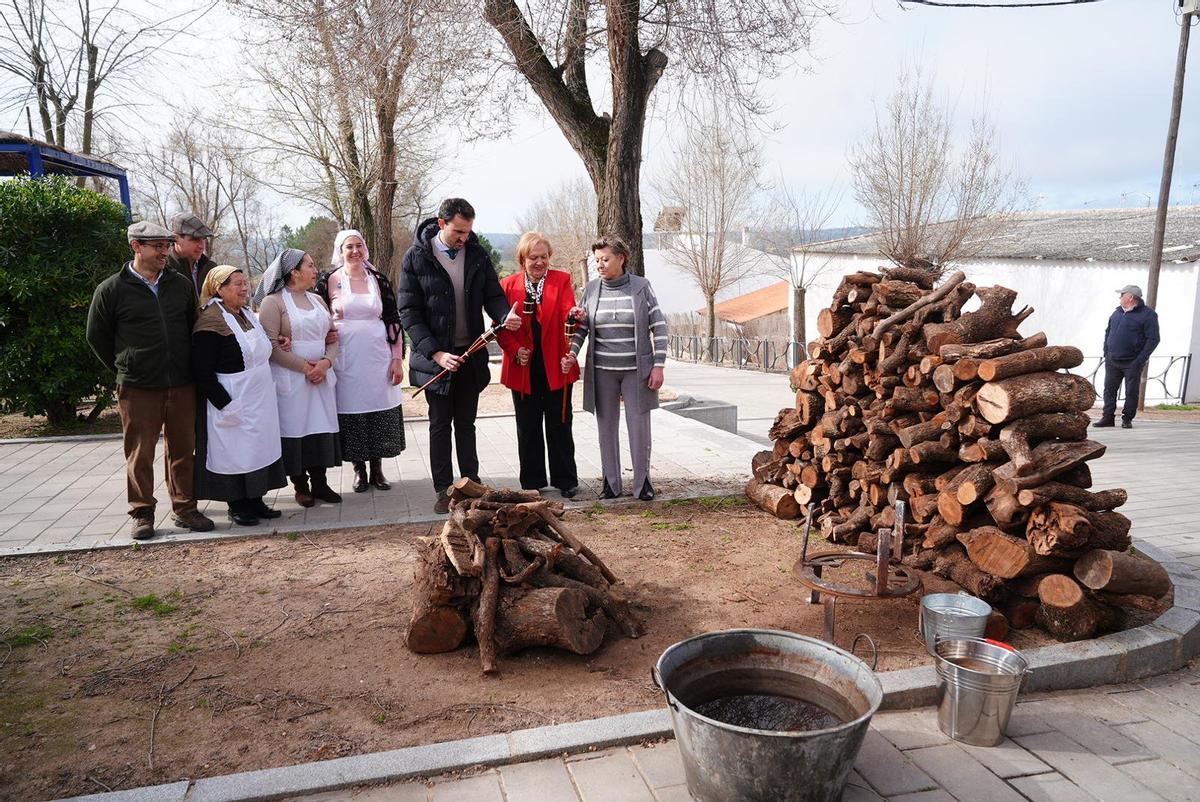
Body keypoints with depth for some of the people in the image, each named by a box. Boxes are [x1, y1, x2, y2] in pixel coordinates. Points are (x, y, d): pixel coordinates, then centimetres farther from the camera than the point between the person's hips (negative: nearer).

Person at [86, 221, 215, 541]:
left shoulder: (180, 285, 9)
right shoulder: (111, 290, -3)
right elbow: (96, 337, 6)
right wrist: (126, 370, 8)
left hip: (182, 385, 3)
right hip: (137, 389, -3)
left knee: (183, 450, 9)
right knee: (140, 454, 3)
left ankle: (185, 508, 20)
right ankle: (142, 513, 15)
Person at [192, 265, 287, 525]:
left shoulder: (248, 314, 10)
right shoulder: (210, 321, -16)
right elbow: (202, 372, -19)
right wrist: (225, 405, -21)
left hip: (259, 399, 8)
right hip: (232, 402, -8)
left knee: (260, 449, 12)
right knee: (235, 452, 1)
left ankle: (255, 501, 24)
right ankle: (237, 506, 14)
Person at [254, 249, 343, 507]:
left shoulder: (317, 300, 15)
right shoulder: (273, 301, -5)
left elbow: (333, 337, 13)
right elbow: (271, 345, -13)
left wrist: (325, 363, -6)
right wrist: (305, 367, -15)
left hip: (322, 377, 5)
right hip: (290, 378, -5)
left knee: (321, 427, 4)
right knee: (295, 430, -1)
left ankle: (319, 483, 14)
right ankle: (300, 486, 10)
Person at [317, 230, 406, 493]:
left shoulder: (379, 280, 6)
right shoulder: (329, 281, 2)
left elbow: (393, 321, 6)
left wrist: (397, 358, 0)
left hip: (378, 357, 2)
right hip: (346, 359, -1)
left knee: (381, 412, 5)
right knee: (352, 411, 3)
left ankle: (377, 469, 19)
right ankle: (359, 470, 18)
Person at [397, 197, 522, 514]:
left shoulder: (477, 254, 0)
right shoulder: (416, 258, -9)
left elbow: (493, 295, 4)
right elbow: (409, 312, -10)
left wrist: (506, 315, -20)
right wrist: (435, 353, -19)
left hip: (471, 354, 3)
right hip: (436, 356, -3)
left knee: (466, 423, 14)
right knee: (440, 425, 7)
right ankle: (444, 491, 17)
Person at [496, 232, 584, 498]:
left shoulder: (562, 280, 2)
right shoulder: (508, 285, 3)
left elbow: (567, 313, -11)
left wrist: (575, 315, -34)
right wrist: (514, 350, -13)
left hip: (556, 366, -1)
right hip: (523, 369, 1)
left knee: (559, 425, 7)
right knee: (528, 428, 10)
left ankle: (566, 480, 18)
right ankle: (532, 482, 22)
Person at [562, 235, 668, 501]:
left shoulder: (641, 287, -3)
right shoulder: (591, 289, 3)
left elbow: (659, 327, -2)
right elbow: (581, 328, 6)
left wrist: (659, 366, -8)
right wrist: (572, 354, -11)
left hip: (636, 370, -2)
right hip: (602, 370, 2)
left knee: (639, 426, 1)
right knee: (607, 427, 8)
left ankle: (642, 481, 15)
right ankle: (611, 482, 20)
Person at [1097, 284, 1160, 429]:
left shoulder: (1147, 315, -7)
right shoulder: (1117, 312, 12)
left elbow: (1153, 339, -10)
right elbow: (1108, 332, 21)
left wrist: (1140, 360, -16)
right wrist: (1106, 352, 10)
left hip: (1132, 363, -6)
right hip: (1112, 361, 6)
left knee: (1131, 392, 1)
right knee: (1109, 389, 5)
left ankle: (1127, 419, 10)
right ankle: (1108, 417, 10)